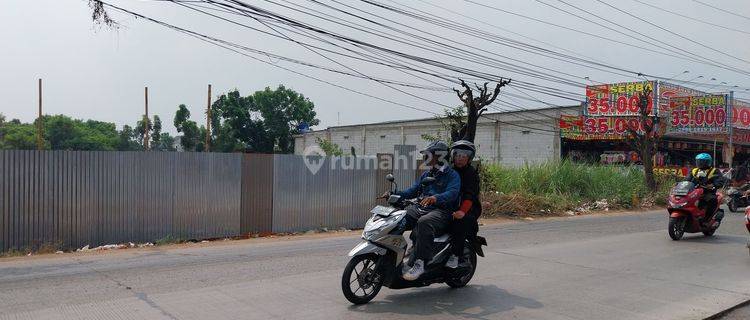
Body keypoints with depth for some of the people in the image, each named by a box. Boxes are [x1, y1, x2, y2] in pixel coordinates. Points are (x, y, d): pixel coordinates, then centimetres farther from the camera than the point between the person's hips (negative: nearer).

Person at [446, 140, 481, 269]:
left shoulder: (471, 173, -4)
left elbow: (469, 195, -19)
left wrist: (462, 211, -34)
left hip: (470, 209, -6)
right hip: (450, 207, 6)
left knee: (460, 221, -37)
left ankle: (455, 255, -31)